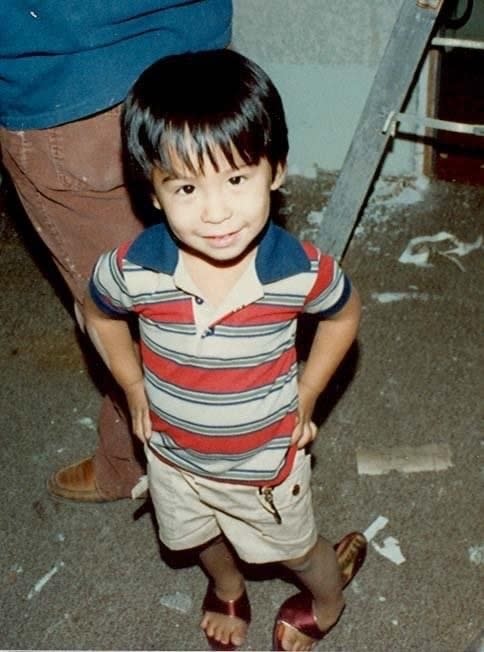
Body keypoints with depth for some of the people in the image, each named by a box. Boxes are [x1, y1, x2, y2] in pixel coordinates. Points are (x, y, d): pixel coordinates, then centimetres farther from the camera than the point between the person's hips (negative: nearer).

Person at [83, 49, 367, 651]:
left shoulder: (301, 272, -31)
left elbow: (344, 315, -7)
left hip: (267, 460, -2)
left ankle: (327, 598, 60)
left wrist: (303, 397, -6)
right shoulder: (133, 270, -29)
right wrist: (134, 390, -4)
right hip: (174, 455, 2)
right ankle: (227, 588, 67)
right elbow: (98, 316, -4)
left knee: (294, 550, 26)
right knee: (202, 539, 32)